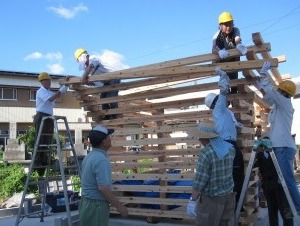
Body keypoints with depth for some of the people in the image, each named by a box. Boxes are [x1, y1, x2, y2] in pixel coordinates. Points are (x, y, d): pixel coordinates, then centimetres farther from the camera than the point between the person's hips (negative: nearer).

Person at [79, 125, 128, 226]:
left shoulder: (89, 156, 9)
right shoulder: (101, 159, -22)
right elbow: (103, 188, -28)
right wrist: (119, 206, -20)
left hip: (86, 203, 10)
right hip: (97, 205, -9)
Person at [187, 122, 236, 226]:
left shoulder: (206, 153, -20)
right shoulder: (231, 149, 0)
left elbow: (200, 180, -19)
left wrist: (193, 200, -7)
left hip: (211, 199, -6)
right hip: (229, 197, 6)